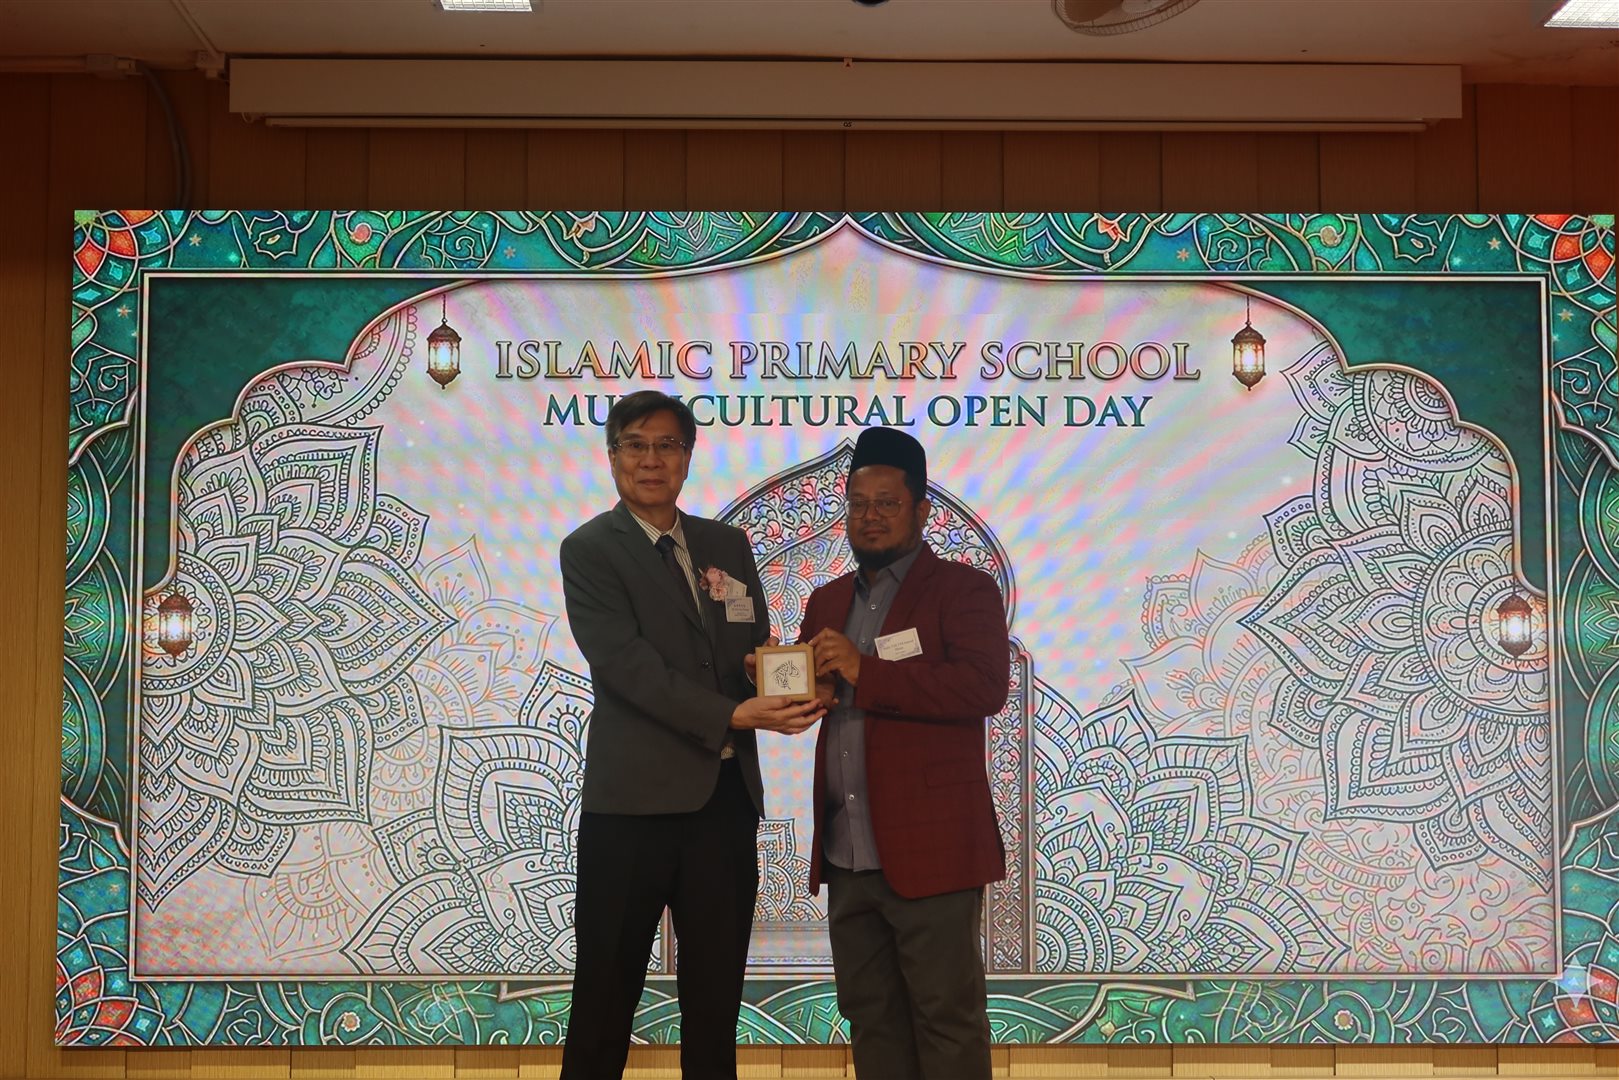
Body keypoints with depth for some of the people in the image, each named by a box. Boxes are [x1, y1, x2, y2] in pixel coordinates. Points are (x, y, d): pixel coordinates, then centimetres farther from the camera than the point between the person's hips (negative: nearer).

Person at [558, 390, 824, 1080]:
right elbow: (626, 664, -14)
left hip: (726, 796, 5)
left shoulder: (728, 545, 14)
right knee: (607, 991, 3)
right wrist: (733, 715, -22)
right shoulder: (589, 550, -3)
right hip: (635, 796, -5)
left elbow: (756, 648, 15)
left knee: (716, 990, 11)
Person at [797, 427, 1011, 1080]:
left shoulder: (964, 591, -3)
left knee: (946, 1015, 0)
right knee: (869, 1015, 13)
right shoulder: (828, 602, 18)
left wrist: (864, 671, -20)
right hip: (846, 855, 7)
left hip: (928, 851, -6)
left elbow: (985, 686, -18)